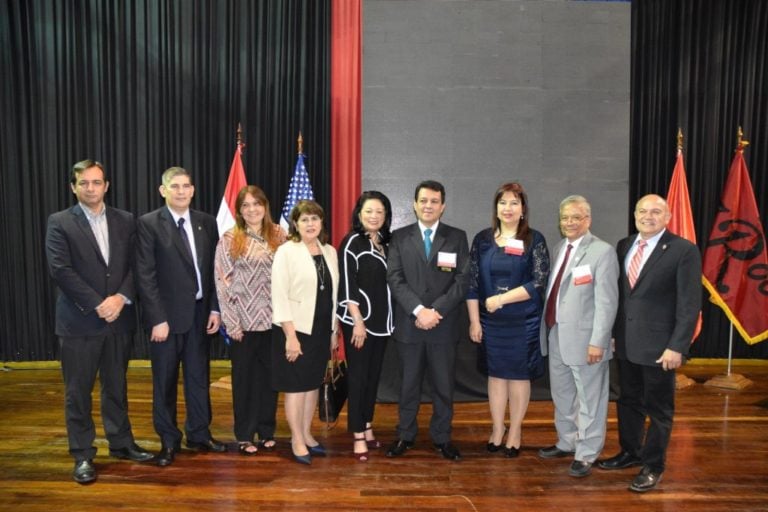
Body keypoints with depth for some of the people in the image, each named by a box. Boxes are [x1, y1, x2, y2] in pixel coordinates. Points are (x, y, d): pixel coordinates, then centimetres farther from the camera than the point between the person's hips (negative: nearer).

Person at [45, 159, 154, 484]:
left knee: (116, 386, 15)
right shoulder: (59, 223, -3)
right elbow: (61, 270, -12)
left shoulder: (125, 221, 6)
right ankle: (82, 455, 19)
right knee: (78, 391, 6)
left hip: (119, 318, 3)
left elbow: (135, 264, 3)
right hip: (79, 321, -3)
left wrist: (121, 298, -13)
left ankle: (121, 443, 29)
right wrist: (97, 305, -16)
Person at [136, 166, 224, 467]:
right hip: (167, 315, -4)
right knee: (165, 381, 9)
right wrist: (158, 319, -14)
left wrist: (215, 309, 1)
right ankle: (169, 441, 24)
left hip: (200, 313, 4)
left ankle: (199, 434, 28)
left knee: (199, 377, 13)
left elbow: (214, 269, 7)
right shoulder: (149, 224, -7)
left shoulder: (207, 222, 6)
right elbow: (145, 276, -10)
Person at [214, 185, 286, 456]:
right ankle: (245, 435, 22)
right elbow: (222, 282, -5)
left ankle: (266, 430, 26)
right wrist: (232, 322, -10)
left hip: (273, 319, 2)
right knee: (244, 378, 9)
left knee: (269, 376, 11)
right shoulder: (229, 240, -2)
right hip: (244, 321, -2)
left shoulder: (279, 236, 4)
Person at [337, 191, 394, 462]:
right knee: (357, 375, 0)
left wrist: (389, 318, 8)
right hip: (359, 319, -6)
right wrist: (358, 321, -17)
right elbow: (347, 285, -13)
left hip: (381, 319, 6)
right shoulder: (352, 241, -8)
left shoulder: (386, 243, 10)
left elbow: (388, 282, 13)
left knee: (373, 374, 12)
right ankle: (358, 436, 8)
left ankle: (367, 427, 25)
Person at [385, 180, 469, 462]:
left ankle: (442, 437, 26)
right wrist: (418, 310, -17)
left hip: (444, 325, 0)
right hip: (408, 324, 0)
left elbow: (463, 280, -4)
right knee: (409, 384, 12)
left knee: (444, 385, 10)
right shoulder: (400, 237, 4)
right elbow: (395, 279, -5)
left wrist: (436, 311, -15)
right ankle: (405, 435, 27)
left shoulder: (457, 237, 4)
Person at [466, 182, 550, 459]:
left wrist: (501, 299, -17)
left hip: (523, 322, -2)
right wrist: (474, 320, -2)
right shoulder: (483, 239, 3)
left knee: (518, 376, 11)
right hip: (490, 322, 2)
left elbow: (538, 282, -12)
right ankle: (497, 429, 27)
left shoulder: (534, 240, -5)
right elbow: (472, 282, 2)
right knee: (496, 374, 12)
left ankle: (515, 431, 27)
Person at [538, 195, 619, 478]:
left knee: (588, 400, 6)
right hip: (555, 335, 7)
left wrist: (597, 341, -18)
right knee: (561, 396, 20)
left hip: (583, 338, -7)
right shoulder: (558, 248, 11)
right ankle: (566, 442, 37)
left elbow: (607, 302, -15)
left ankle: (585, 455, 20)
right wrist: (546, 327, 9)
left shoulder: (602, 251, -11)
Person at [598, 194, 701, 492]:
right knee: (628, 401, 18)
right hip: (625, 342, 5)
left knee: (658, 408, 9)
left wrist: (677, 347, -16)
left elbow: (690, 305, -12)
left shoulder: (683, 250, -10)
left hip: (658, 345, -5)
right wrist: (611, 332, 7)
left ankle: (652, 466, 24)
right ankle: (630, 453, 36)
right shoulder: (623, 246, 7)